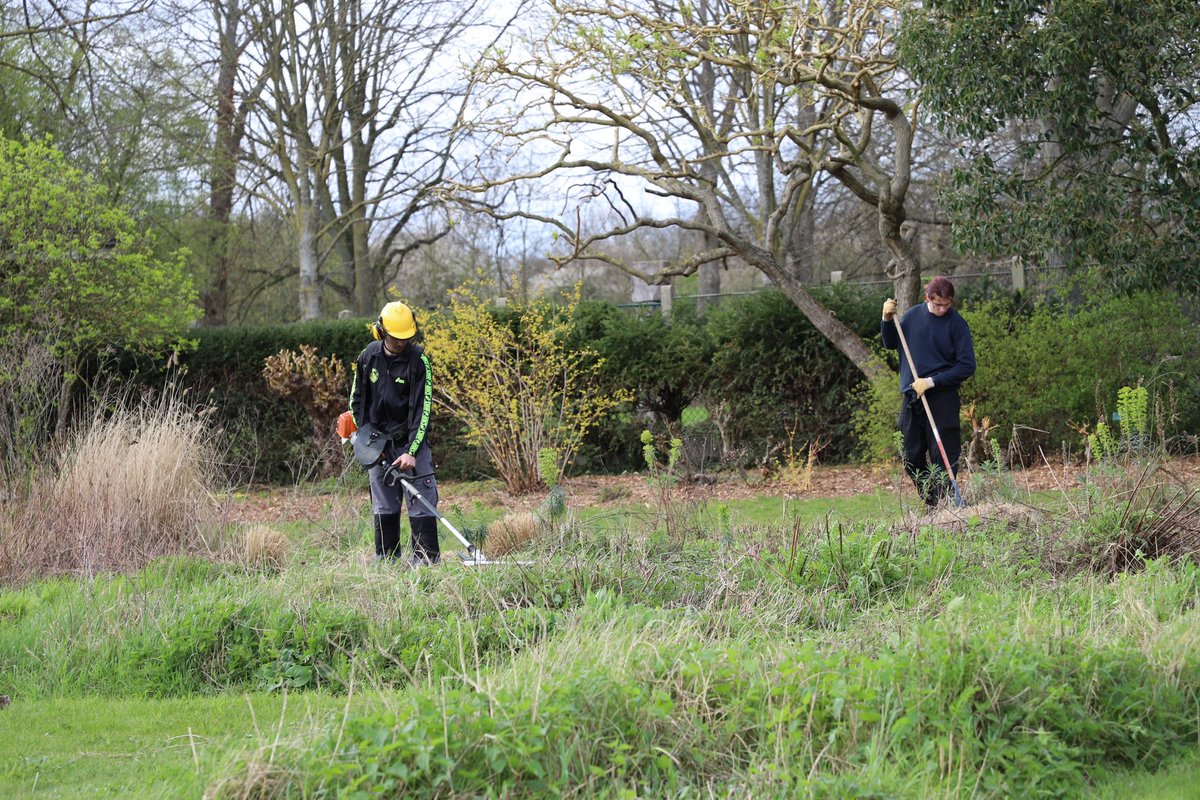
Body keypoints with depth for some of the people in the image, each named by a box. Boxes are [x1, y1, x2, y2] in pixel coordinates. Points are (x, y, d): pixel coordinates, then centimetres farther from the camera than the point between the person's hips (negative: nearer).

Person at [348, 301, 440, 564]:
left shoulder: (418, 360, -12)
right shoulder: (368, 357, 1)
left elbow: (422, 409, -14)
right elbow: (357, 398, 13)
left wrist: (412, 451, -20)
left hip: (412, 441, -3)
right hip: (378, 442, 3)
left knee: (421, 502, -8)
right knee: (383, 505, 6)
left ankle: (426, 557, -4)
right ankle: (385, 559, 13)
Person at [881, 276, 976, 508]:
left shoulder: (957, 324, -8)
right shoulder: (913, 315, 5)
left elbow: (967, 367, -11)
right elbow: (891, 344, 20)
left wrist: (931, 382, -15)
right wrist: (887, 320, 1)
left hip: (942, 400, -5)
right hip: (911, 398, 5)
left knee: (943, 458, -5)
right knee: (912, 458, 8)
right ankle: (931, 505, 20)